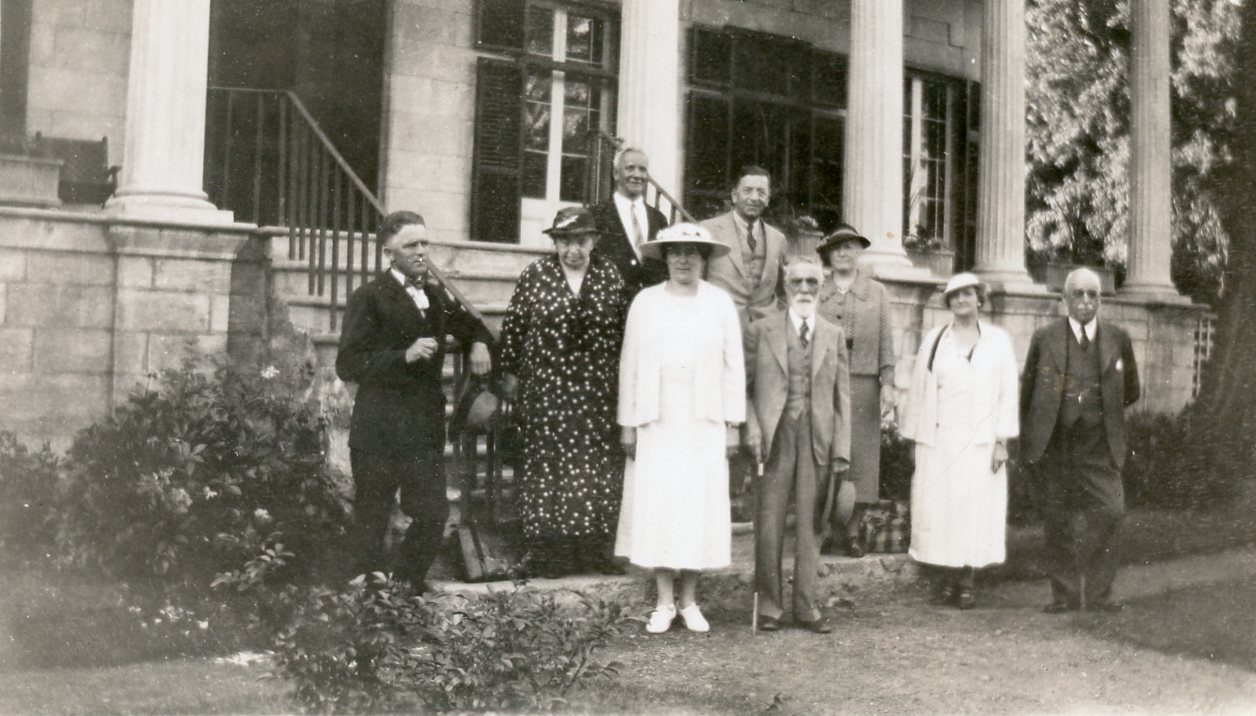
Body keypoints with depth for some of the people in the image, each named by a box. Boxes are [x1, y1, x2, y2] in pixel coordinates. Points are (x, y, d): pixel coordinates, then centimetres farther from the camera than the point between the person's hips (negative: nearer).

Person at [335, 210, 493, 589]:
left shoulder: (435, 296, 14)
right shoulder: (369, 298, -6)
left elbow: (470, 324, 32)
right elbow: (348, 365, -14)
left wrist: (479, 343, 9)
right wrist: (405, 355, -24)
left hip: (426, 427, 6)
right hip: (380, 429, -6)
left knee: (433, 516, 5)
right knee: (372, 522, 3)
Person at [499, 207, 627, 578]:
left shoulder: (610, 277, 3)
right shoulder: (535, 275, -1)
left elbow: (623, 331, 8)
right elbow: (513, 326, 4)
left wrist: (623, 379, 8)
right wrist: (510, 373, 5)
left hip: (598, 390, 2)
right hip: (546, 386, -1)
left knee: (600, 464, 3)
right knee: (547, 464, 2)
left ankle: (597, 548, 13)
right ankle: (549, 551, 9)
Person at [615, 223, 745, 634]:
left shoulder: (720, 303, 6)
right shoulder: (645, 302, 5)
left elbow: (733, 366, 5)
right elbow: (629, 364, 6)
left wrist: (733, 424, 1)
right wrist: (627, 423, 2)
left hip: (704, 423, 0)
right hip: (656, 422, 0)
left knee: (700, 507, 2)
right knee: (656, 506, 1)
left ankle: (689, 601, 13)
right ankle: (664, 603, 11)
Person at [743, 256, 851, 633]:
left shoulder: (833, 335, 11)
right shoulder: (761, 330, 5)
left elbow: (842, 395, 8)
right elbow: (745, 387, 3)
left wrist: (842, 448, 2)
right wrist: (752, 430, -11)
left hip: (818, 440, 2)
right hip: (775, 436, -2)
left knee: (810, 525, 7)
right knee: (769, 525, 2)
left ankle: (806, 606, 16)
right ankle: (768, 605, 13)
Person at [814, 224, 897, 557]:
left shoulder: (877, 292, 13)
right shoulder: (817, 293, 8)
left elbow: (885, 340, 8)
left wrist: (888, 383, -2)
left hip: (863, 384, 1)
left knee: (861, 456, 2)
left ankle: (852, 529, 10)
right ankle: (823, 526, 9)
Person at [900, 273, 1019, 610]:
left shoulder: (998, 340, 7)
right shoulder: (933, 340, 9)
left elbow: (1007, 392, 4)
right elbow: (918, 392, 8)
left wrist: (1002, 440, -3)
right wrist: (915, 438, 3)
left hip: (980, 441, 0)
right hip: (939, 441, 0)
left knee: (976, 509, -2)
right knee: (938, 509, -2)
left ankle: (965, 583, 5)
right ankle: (945, 581, 6)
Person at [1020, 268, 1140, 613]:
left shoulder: (1118, 338, 7)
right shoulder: (1045, 338, 4)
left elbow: (1130, 391, 19)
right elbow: (1027, 391, 9)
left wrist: (1103, 411, 12)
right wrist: (1030, 437, 7)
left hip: (1099, 446, 1)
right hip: (1055, 445, -1)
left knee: (1110, 511, -8)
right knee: (1058, 520, 3)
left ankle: (1098, 592, 4)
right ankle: (1064, 593, 13)